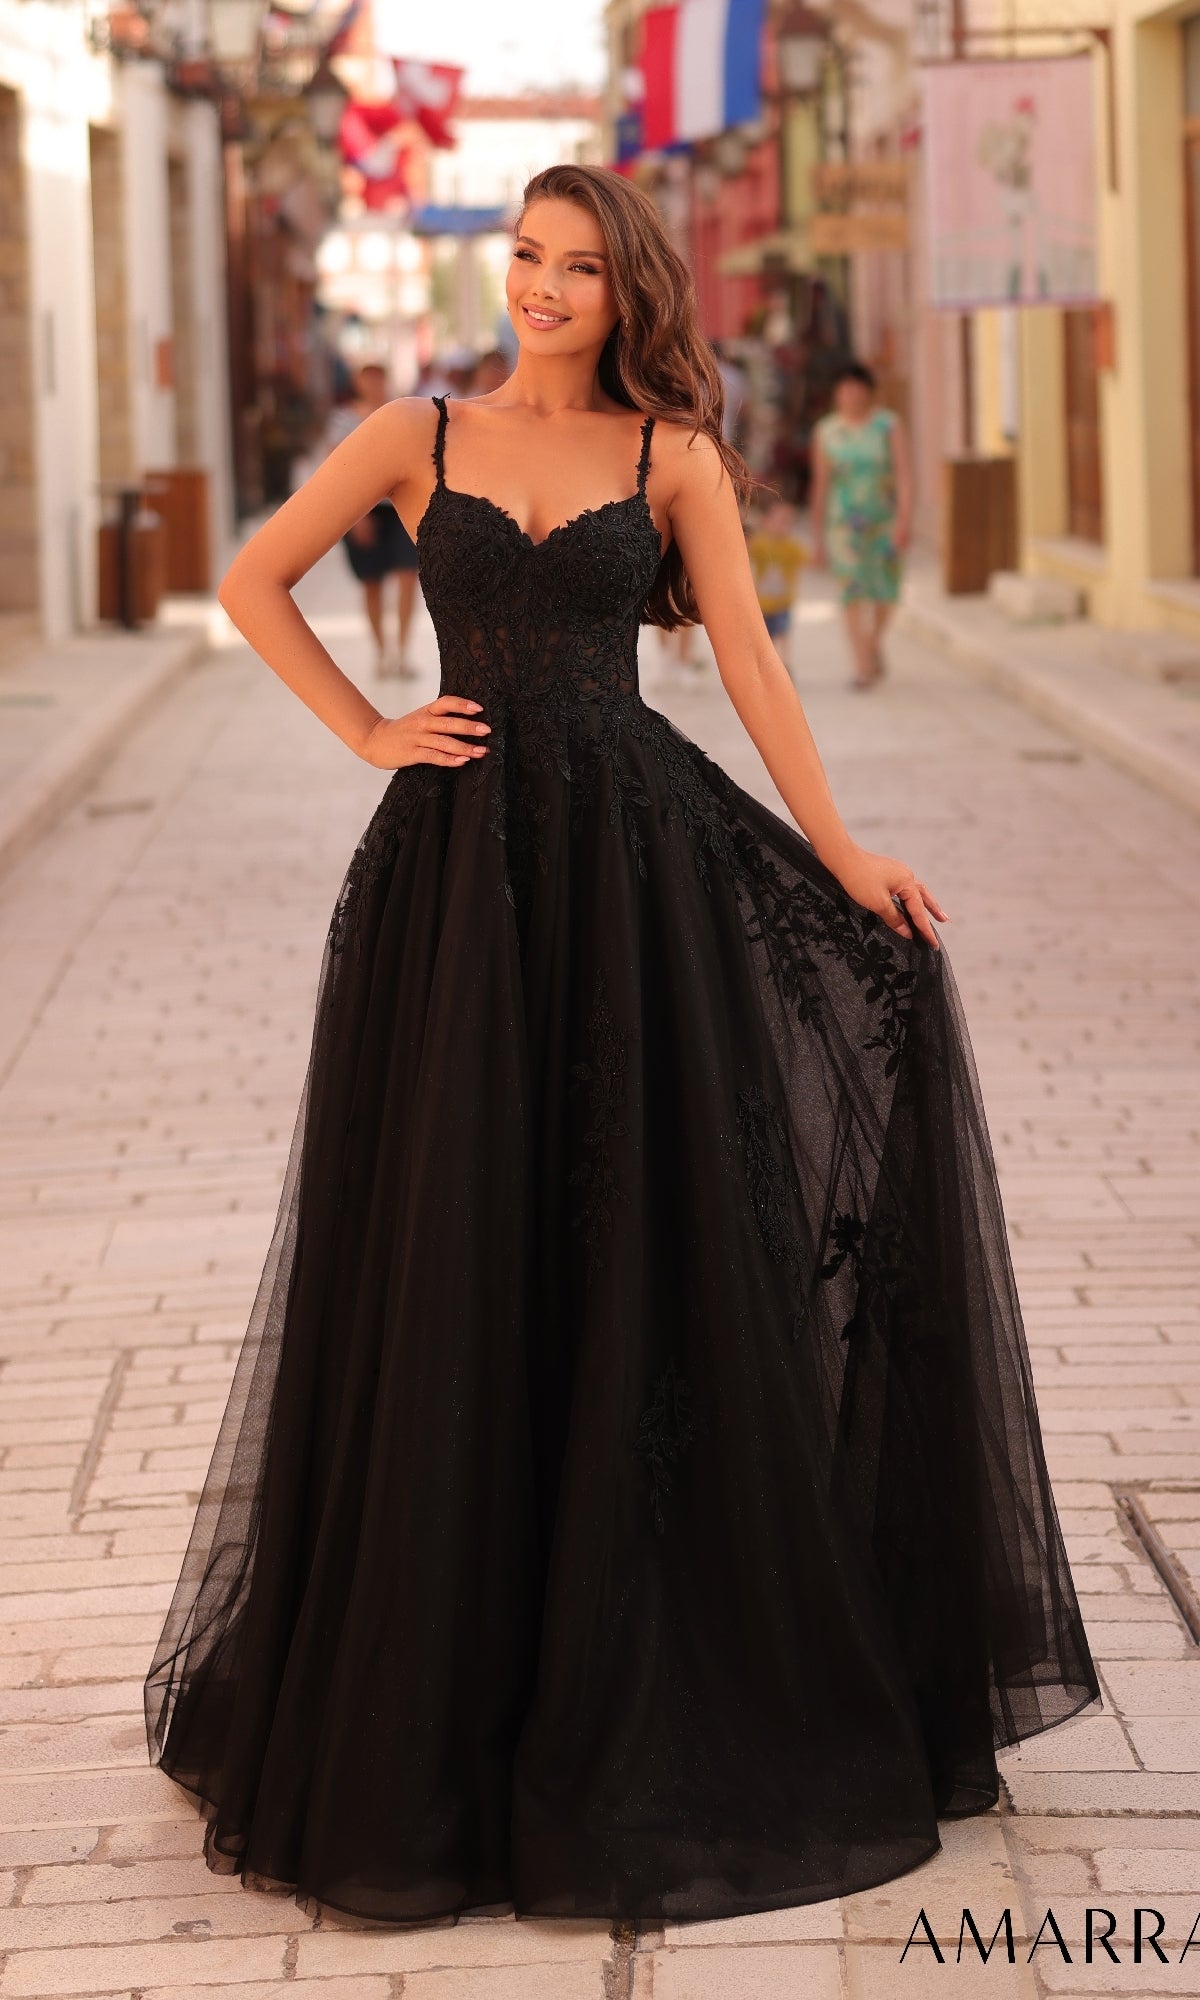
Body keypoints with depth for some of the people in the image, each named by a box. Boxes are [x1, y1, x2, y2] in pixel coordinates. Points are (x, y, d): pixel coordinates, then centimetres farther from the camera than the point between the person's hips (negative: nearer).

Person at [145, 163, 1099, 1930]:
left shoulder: (676, 454, 5)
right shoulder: (417, 438, 6)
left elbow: (749, 663, 3)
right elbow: (254, 583, 11)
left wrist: (843, 859, -2)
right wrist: (368, 732, 2)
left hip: (636, 856, 0)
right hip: (461, 860, 0)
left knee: (649, 1241, 2)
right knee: (457, 1254, 3)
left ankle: (665, 1682, 15)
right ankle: (430, 1690, 16)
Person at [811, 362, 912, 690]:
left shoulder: (889, 425, -2)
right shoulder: (826, 431, 1)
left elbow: (903, 475, -8)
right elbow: (820, 484, 5)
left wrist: (904, 520, -19)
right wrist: (819, 536, 7)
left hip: (884, 521, 1)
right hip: (845, 524, -1)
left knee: (885, 592, 10)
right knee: (852, 593, -12)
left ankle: (874, 642, 39)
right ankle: (864, 667, -13)